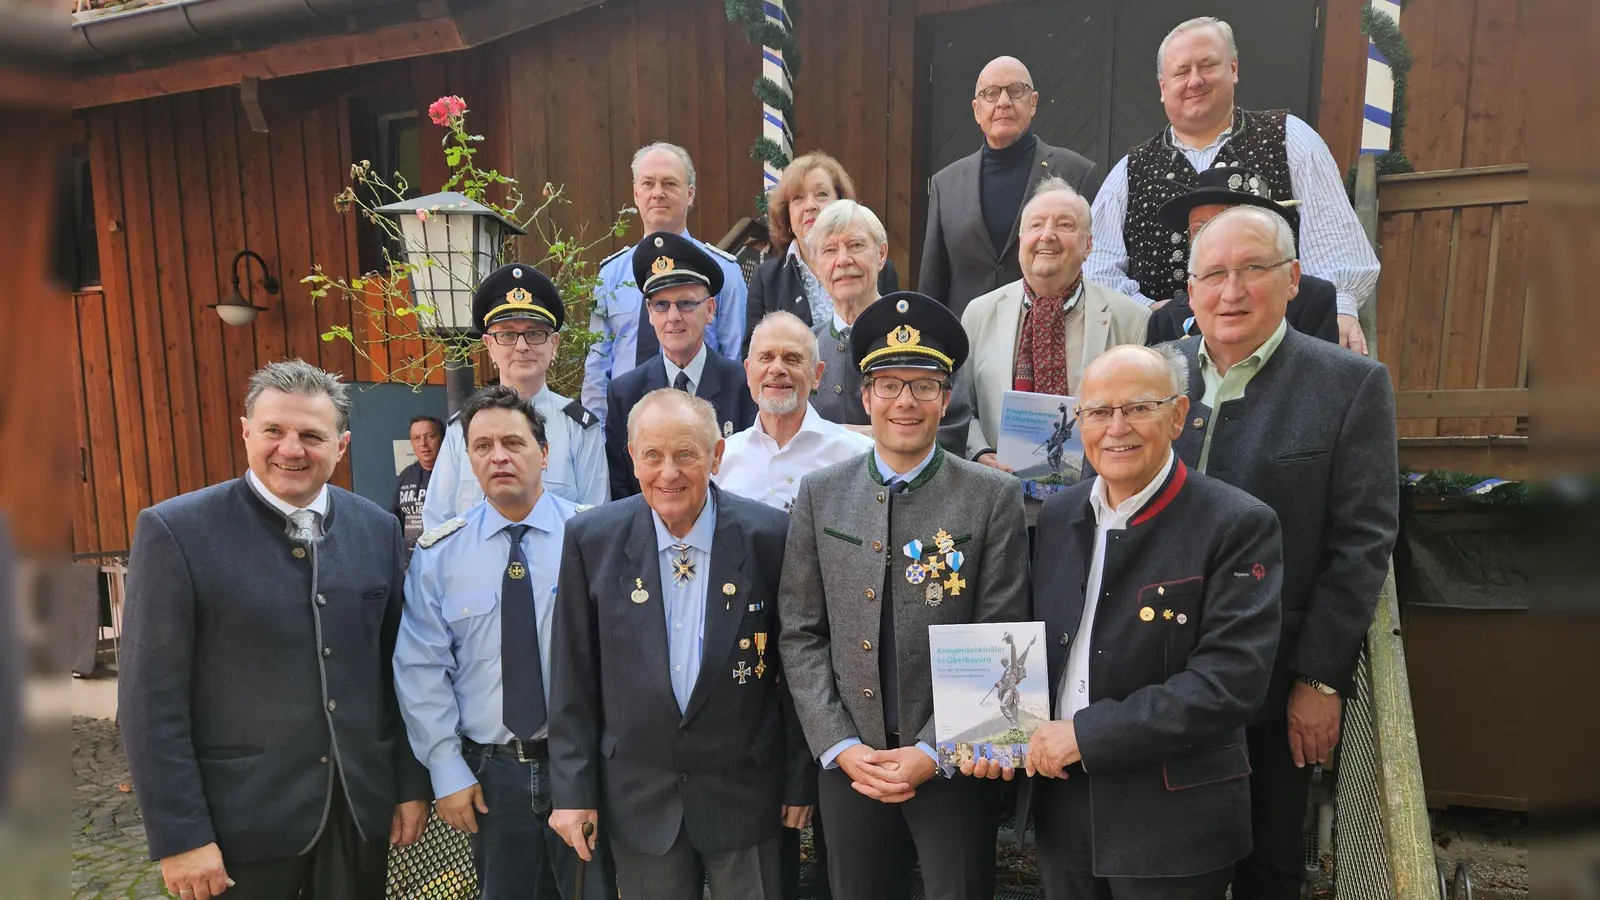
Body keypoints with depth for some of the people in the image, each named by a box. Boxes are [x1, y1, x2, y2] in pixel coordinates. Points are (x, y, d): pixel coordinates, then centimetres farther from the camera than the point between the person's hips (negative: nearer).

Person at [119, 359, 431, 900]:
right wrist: (180, 836, -11)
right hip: (241, 819, -3)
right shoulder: (176, 530, -11)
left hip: (363, 806, 4)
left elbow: (399, 667, 5)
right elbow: (151, 698, -10)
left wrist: (412, 784, 5)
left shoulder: (378, 529, 1)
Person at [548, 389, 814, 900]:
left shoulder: (769, 536, -12)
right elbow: (574, 676, -1)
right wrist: (572, 788, -1)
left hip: (745, 793, -1)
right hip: (638, 797, 1)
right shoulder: (592, 540, -8)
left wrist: (801, 780, 0)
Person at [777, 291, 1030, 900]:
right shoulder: (819, 495, 0)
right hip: (846, 763, 2)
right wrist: (840, 747, -5)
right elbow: (800, 634, 1)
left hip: (953, 765, -2)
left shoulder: (994, 497, -6)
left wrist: (932, 751, -10)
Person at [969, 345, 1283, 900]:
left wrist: (1089, 734, -21)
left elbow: (1232, 677, -20)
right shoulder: (1057, 515, 4)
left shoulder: (1238, 524, -13)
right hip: (1058, 800, 5)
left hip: (1172, 821, -4)